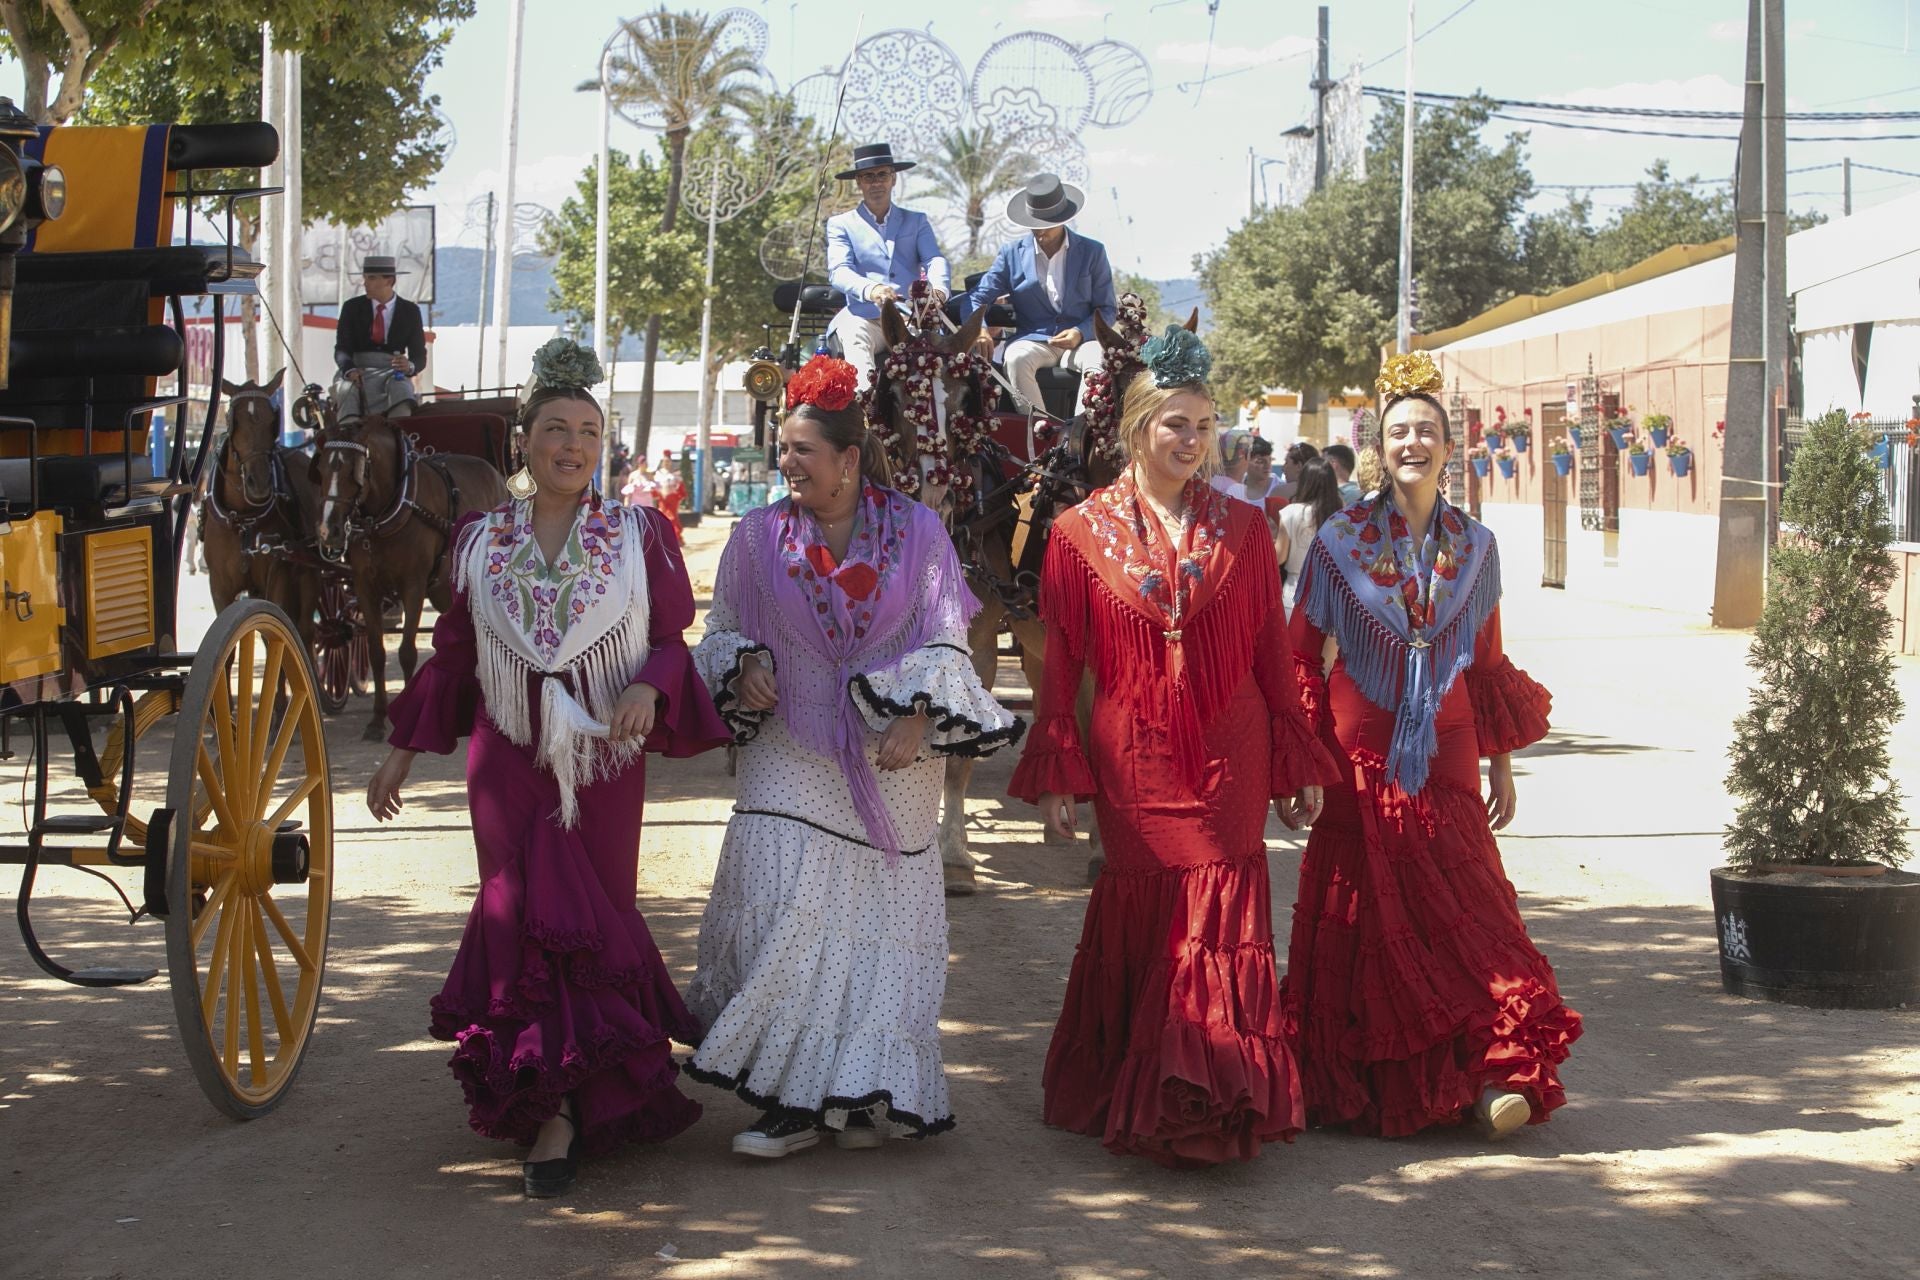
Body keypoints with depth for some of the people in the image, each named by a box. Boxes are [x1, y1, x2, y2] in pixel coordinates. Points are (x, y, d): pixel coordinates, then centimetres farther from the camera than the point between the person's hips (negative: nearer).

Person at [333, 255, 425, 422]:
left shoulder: (409, 311, 9)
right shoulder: (352, 307, 9)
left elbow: (419, 354, 7)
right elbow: (341, 348, 1)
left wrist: (410, 366, -19)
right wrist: (350, 370, -23)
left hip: (392, 370, 0)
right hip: (357, 369, 0)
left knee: (401, 390, -36)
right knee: (348, 390, -36)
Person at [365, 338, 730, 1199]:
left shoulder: (640, 535, 2)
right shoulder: (479, 541, 7)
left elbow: (673, 641, 3)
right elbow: (452, 656, 14)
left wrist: (649, 688, -19)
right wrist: (402, 750, 15)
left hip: (603, 759, -1)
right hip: (509, 759, 1)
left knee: (589, 921, 1)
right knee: (526, 917, -5)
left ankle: (550, 1108, 11)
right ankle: (558, 1110, 3)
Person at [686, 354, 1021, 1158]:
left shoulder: (917, 531, 0)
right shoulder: (759, 536, 4)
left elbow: (945, 640, -1)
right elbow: (723, 634, 13)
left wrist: (918, 717, -16)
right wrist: (744, 668, -9)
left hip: (892, 764, 0)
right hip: (791, 760, 0)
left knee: (879, 929, 4)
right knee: (782, 918, -12)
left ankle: (864, 1097, 14)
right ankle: (792, 1098, -5)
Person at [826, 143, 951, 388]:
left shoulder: (917, 221, 22)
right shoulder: (841, 224, 16)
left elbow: (935, 260, 6)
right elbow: (838, 272, -1)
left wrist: (938, 290, -21)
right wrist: (870, 290, -25)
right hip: (864, 318, -1)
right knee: (854, 338, -36)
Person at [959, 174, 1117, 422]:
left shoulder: (1092, 252, 10)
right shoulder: (1011, 253, 11)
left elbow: (1106, 309, 10)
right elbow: (976, 298, 7)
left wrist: (1080, 333, -12)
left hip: (1079, 341, 0)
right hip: (1032, 341, 0)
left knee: (1101, 361, -35)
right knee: (1016, 359, -35)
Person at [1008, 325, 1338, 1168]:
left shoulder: (1242, 528, 7)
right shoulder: (1082, 533, 2)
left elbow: (1273, 654, 8)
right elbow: (1060, 665, 2)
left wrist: (1298, 764, 7)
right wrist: (1055, 777, -2)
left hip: (1230, 763, 1)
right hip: (1133, 765, -1)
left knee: (1222, 929, -3)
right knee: (1140, 923, 3)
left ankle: (1212, 1099, 6)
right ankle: (1140, 1097, 19)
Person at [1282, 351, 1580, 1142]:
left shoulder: (1474, 546, 6)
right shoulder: (1339, 543, -3)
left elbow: (1488, 665, 12)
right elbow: (1301, 660, -1)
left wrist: (1502, 764, 11)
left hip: (1445, 760, 2)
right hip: (1361, 759, -2)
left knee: (1466, 913, -4)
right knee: (1362, 921, 2)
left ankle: (1490, 1074, -1)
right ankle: (1363, 1085, 13)